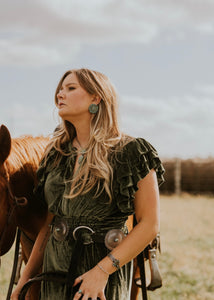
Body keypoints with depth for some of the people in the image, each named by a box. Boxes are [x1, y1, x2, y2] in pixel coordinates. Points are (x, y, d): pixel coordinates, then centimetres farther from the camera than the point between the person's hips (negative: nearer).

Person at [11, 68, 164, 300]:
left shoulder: (132, 153, -8)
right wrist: (26, 277, 10)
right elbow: (49, 222, 13)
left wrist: (102, 270, -20)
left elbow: (149, 224, -12)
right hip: (54, 271, 5)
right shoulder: (56, 154, 8)